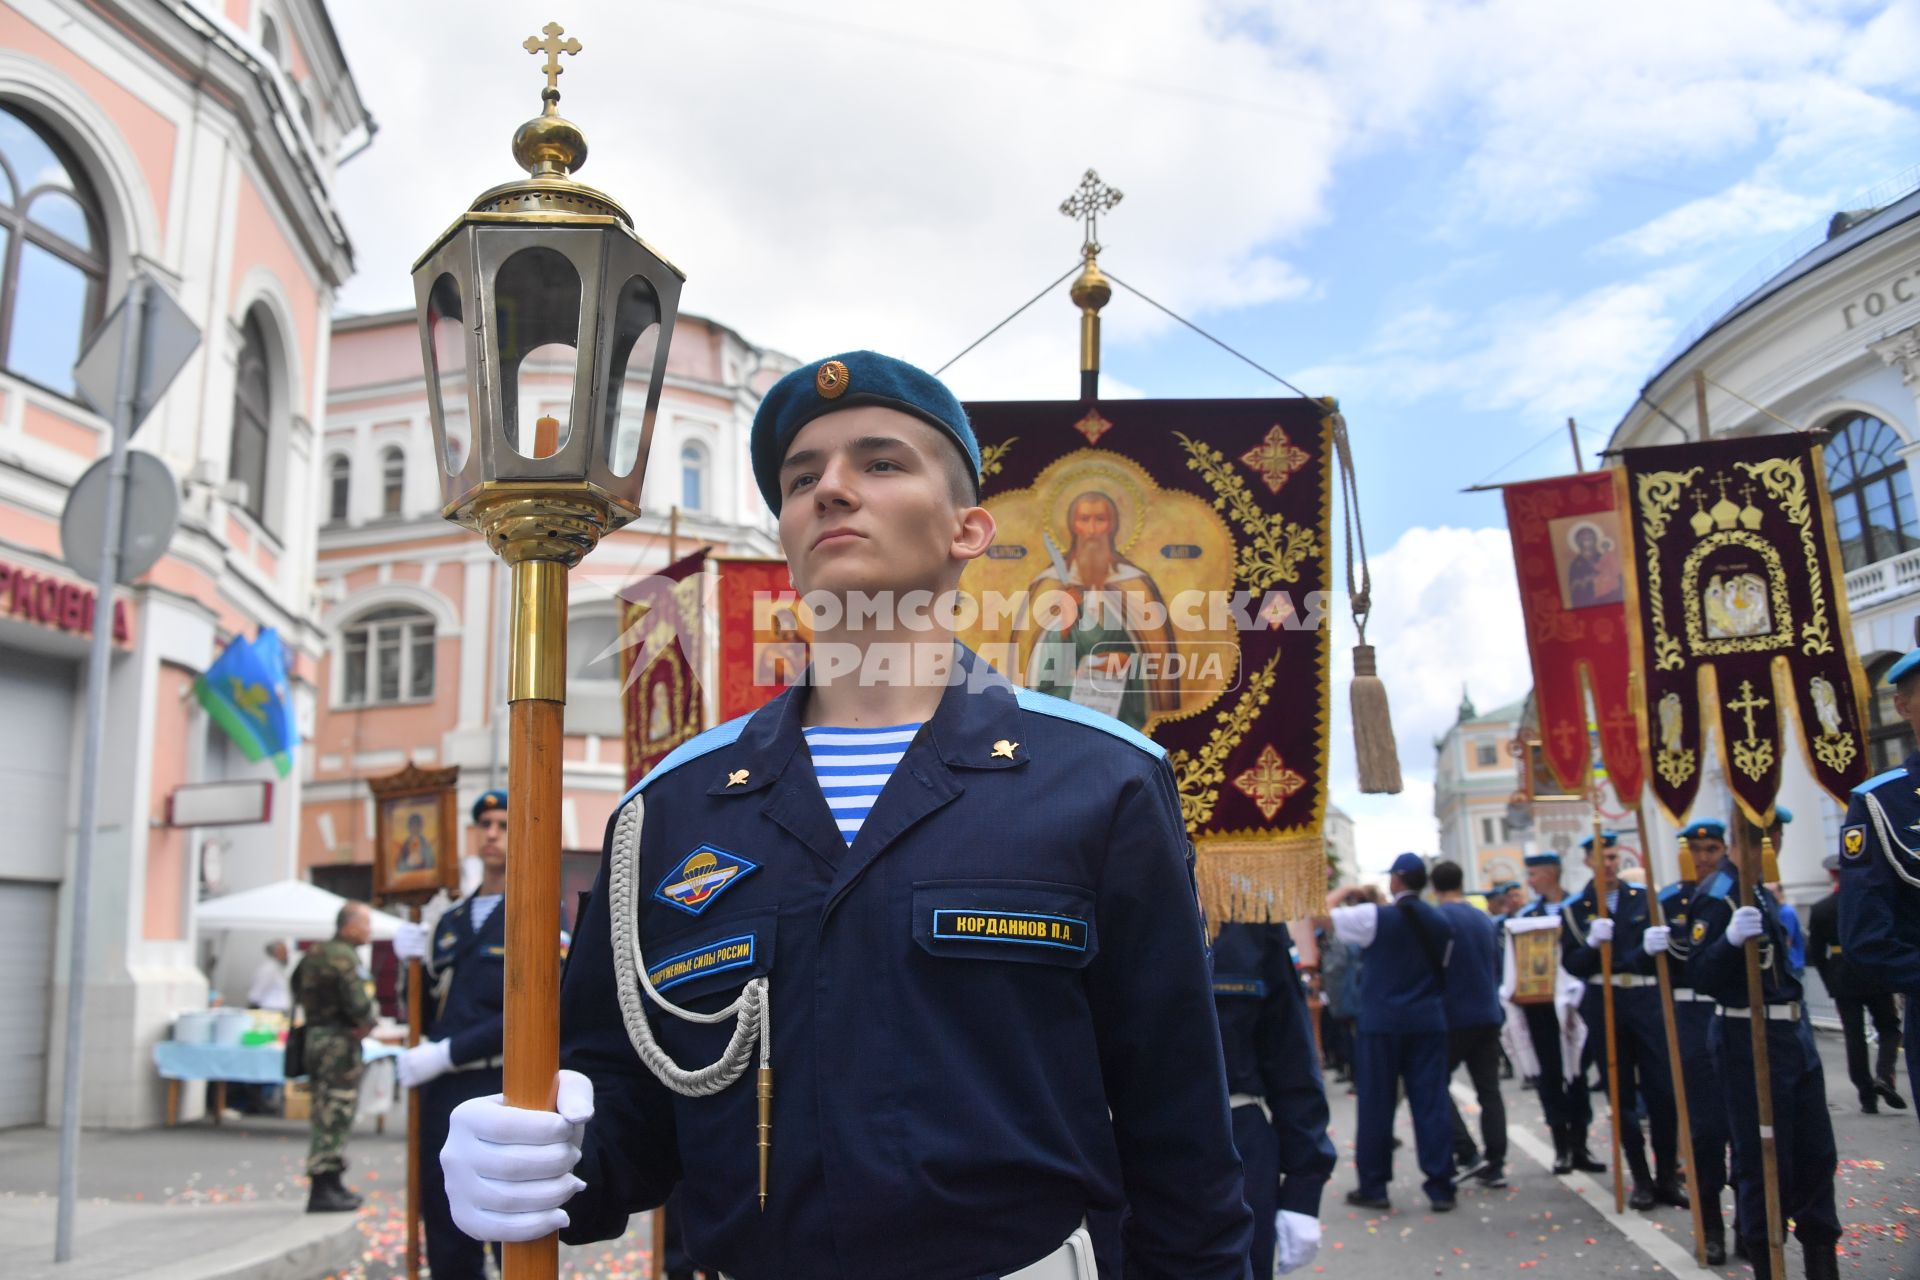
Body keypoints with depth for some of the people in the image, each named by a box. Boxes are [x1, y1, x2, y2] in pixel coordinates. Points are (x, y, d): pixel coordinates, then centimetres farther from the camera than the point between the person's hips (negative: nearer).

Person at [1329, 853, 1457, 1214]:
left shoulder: (1376, 917, -8)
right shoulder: (1440, 923, 7)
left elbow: (1327, 909, -1)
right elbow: (1441, 967, 13)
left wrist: (1349, 891, 14)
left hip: (1382, 1021, -4)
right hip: (1429, 1021, 4)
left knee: (1376, 1103, 4)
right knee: (1432, 1102, 5)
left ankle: (1373, 1187, 9)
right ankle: (1440, 1187, 6)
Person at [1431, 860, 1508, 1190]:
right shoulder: (1485, 920, 9)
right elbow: (1497, 967, 16)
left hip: (1453, 1017, -6)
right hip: (1489, 1016, 6)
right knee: (1489, 1090, 8)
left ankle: (1467, 1154, -4)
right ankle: (1495, 1165, 7)